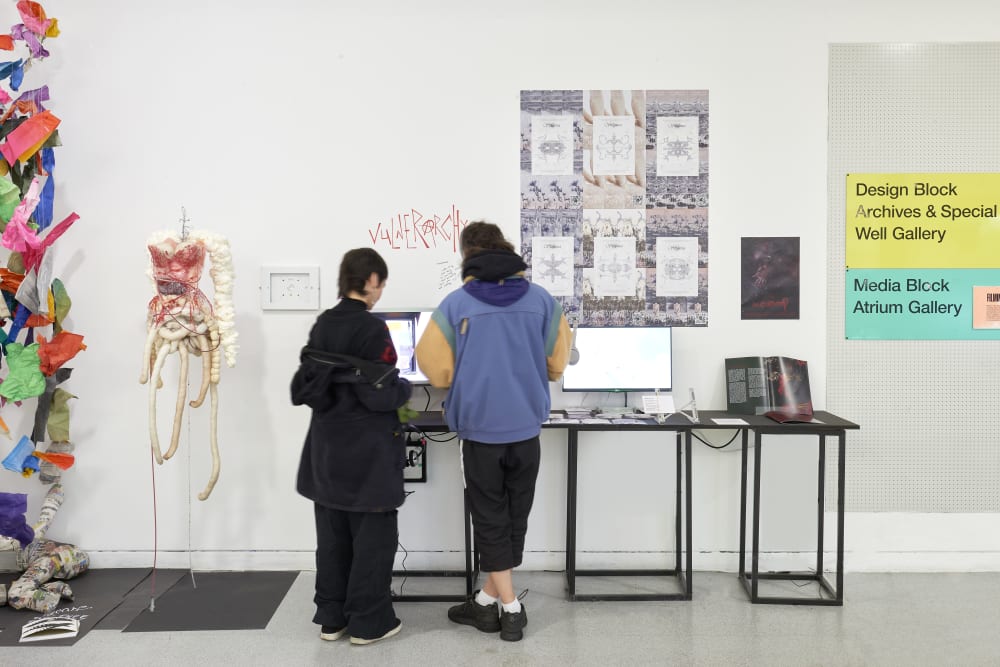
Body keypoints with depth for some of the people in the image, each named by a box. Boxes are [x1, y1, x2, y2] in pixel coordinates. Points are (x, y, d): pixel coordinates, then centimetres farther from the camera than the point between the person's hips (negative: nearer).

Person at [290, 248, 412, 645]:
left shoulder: (321, 326, 5)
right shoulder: (372, 329, -17)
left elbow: (304, 387, 9)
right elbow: (380, 394, -20)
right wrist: (405, 389, -1)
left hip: (326, 446, 7)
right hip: (367, 450, -7)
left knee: (332, 534, 15)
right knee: (373, 534, 5)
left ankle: (331, 617, 25)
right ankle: (368, 622, 13)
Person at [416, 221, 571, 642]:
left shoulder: (455, 304, -8)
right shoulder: (542, 300, -1)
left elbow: (437, 371, -5)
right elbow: (557, 364, 5)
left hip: (480, 428, -3)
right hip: (526, 427, 3)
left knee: (490, 519, 10)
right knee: (514, 517, 16)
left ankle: (510, 609, 13)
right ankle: (488, 602, 26)